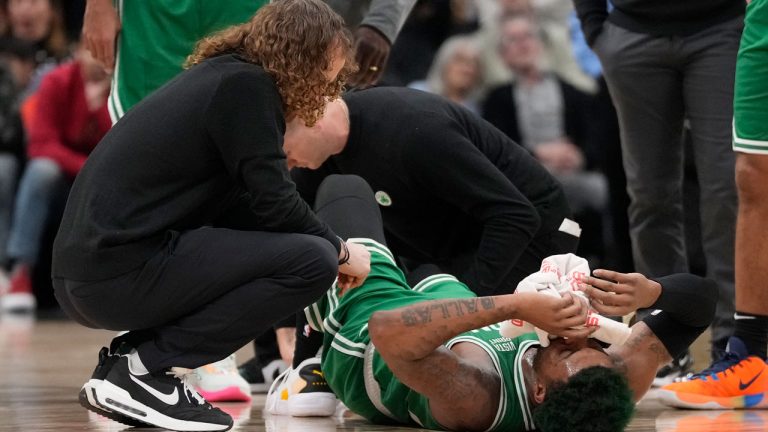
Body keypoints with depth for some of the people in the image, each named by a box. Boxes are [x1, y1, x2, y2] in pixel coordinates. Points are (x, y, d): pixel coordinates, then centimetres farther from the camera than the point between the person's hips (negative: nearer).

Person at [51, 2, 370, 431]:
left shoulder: (221, 76, 21)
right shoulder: (246, 85, -8)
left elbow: (248, 205, 24)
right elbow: (273, 203, -10)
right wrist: (340, 251, 6)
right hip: (123, 272, -10)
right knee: (313, 260, -13)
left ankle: (127, 357, 11)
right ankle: (144, 369, -8)